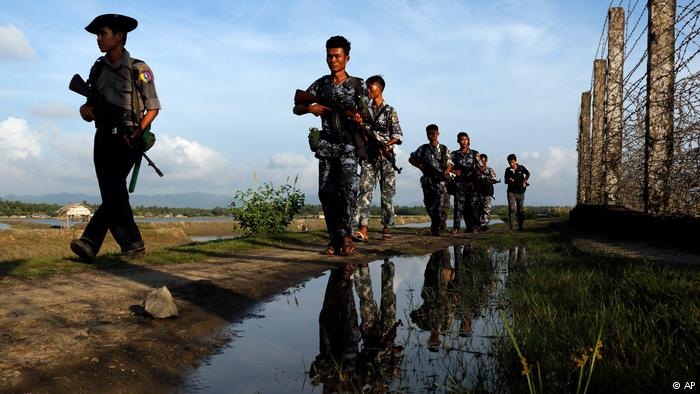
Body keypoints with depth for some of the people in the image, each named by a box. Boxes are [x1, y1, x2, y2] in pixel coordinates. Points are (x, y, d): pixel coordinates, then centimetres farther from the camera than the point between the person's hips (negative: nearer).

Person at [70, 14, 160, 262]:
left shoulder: (138, 69, 0)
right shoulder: (98, 69, 15)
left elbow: (153, 107, 0)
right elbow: (91, 105, 18)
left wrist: (138, 133, -14)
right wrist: (85, 109, -6)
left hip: (126, 141, -5)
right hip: (103, 139, 6)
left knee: (114, 191, -19)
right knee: (112, 195, -1)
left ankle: (90, 243, -19)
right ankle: (134, 247, 3)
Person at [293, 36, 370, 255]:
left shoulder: (358, 85, 6)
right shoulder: (321, 84, 12)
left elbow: (366, 113, 2)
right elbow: (296, 109, 11)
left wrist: (359, 119, -23)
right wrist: (310, 108, -12)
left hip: (349, 145, -3)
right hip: (327, 146, 3)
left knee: (348, 188, -20)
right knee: (327, 193, -2)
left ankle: (345, 234, -9)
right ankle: (335, 239, 7)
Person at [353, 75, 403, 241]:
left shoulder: (389, 111, 4)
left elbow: (398, 135, -4)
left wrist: (386, 144, -21)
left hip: (385, 157, -2)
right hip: (368, 156, 3)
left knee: (387, 193, 1)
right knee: (365, 190, -11)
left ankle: (387, 228, 10)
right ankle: (363, 229, -18)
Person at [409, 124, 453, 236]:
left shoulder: (444, 149, 7)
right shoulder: (423, 148, 10)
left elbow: (449, 164, 5)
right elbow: (411, 159, 16)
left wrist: (446, 171, -15)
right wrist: (420, 166, 2)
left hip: (440, 179, -2)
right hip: (427, 179, 3)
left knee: (437, 204, -13)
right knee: (428, 203, 6)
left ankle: (435, 229, -13)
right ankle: (435, 224, 24)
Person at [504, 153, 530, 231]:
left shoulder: (521, 168, 0)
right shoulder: (508, 170, 2)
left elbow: (528, 174, 18)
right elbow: (505, 180, 8)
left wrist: (525, 181, 4)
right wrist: (509, 180, -13)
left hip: (520, 192, 1)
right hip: (511, 192, -1)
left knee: (521, 210, 7)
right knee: (512, 209, -12)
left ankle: (520, 227, 17)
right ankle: (511, 226, -13)